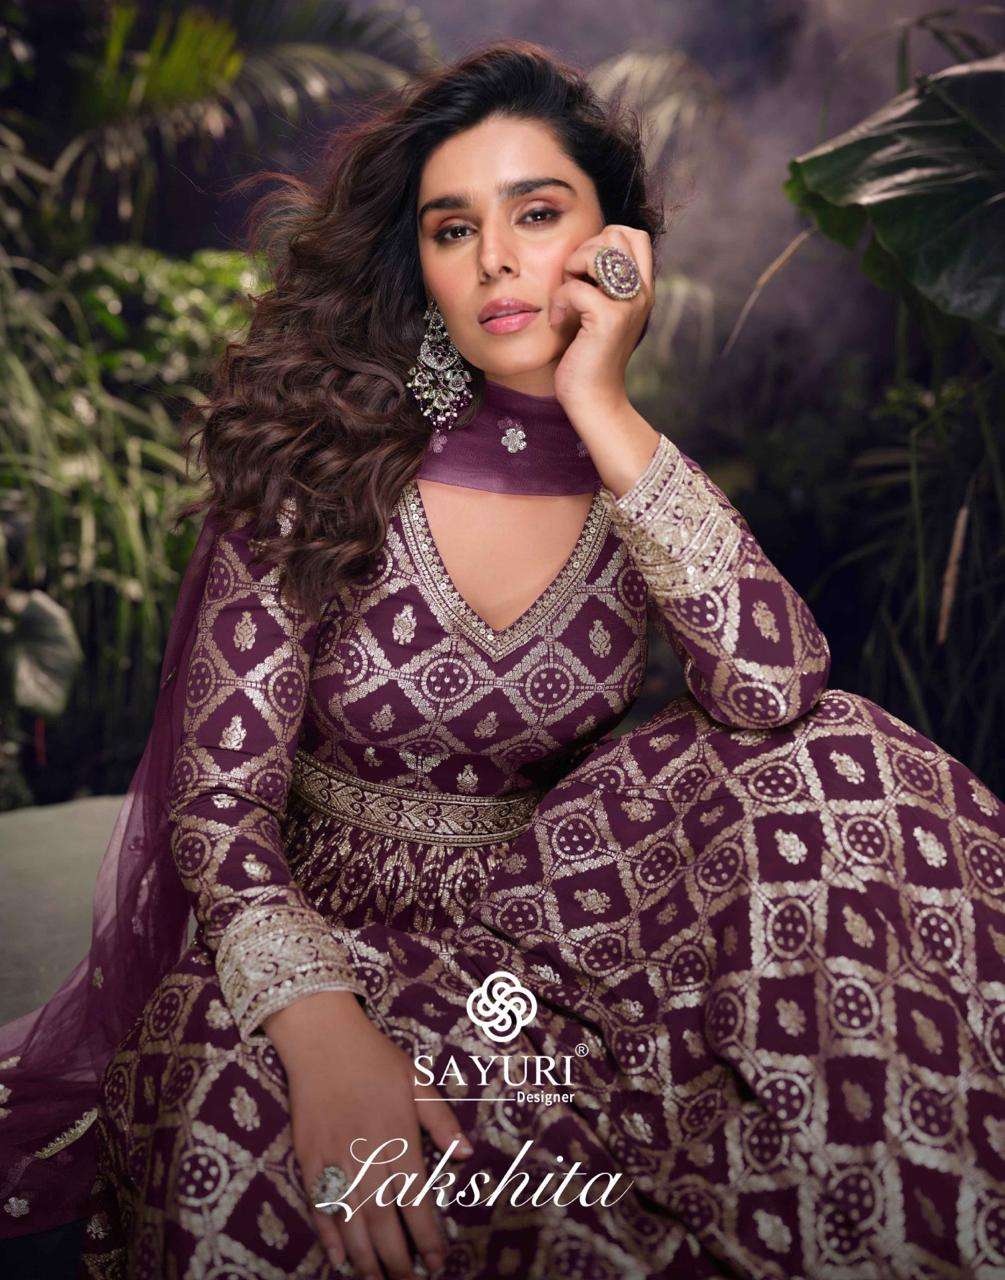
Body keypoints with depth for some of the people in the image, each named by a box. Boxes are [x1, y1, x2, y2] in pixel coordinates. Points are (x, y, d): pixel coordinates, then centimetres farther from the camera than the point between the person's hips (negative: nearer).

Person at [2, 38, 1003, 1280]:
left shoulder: (646, 483, 0)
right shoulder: (322, 467, -9)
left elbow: (775, 691, -21)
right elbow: (220, 801, -12)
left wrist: (600, 411, -21)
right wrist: (323, 1029, -31)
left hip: (555, 923, 4)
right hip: (332, 930, -3)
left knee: (827, 762, -21)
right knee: (254, 1118, -38)